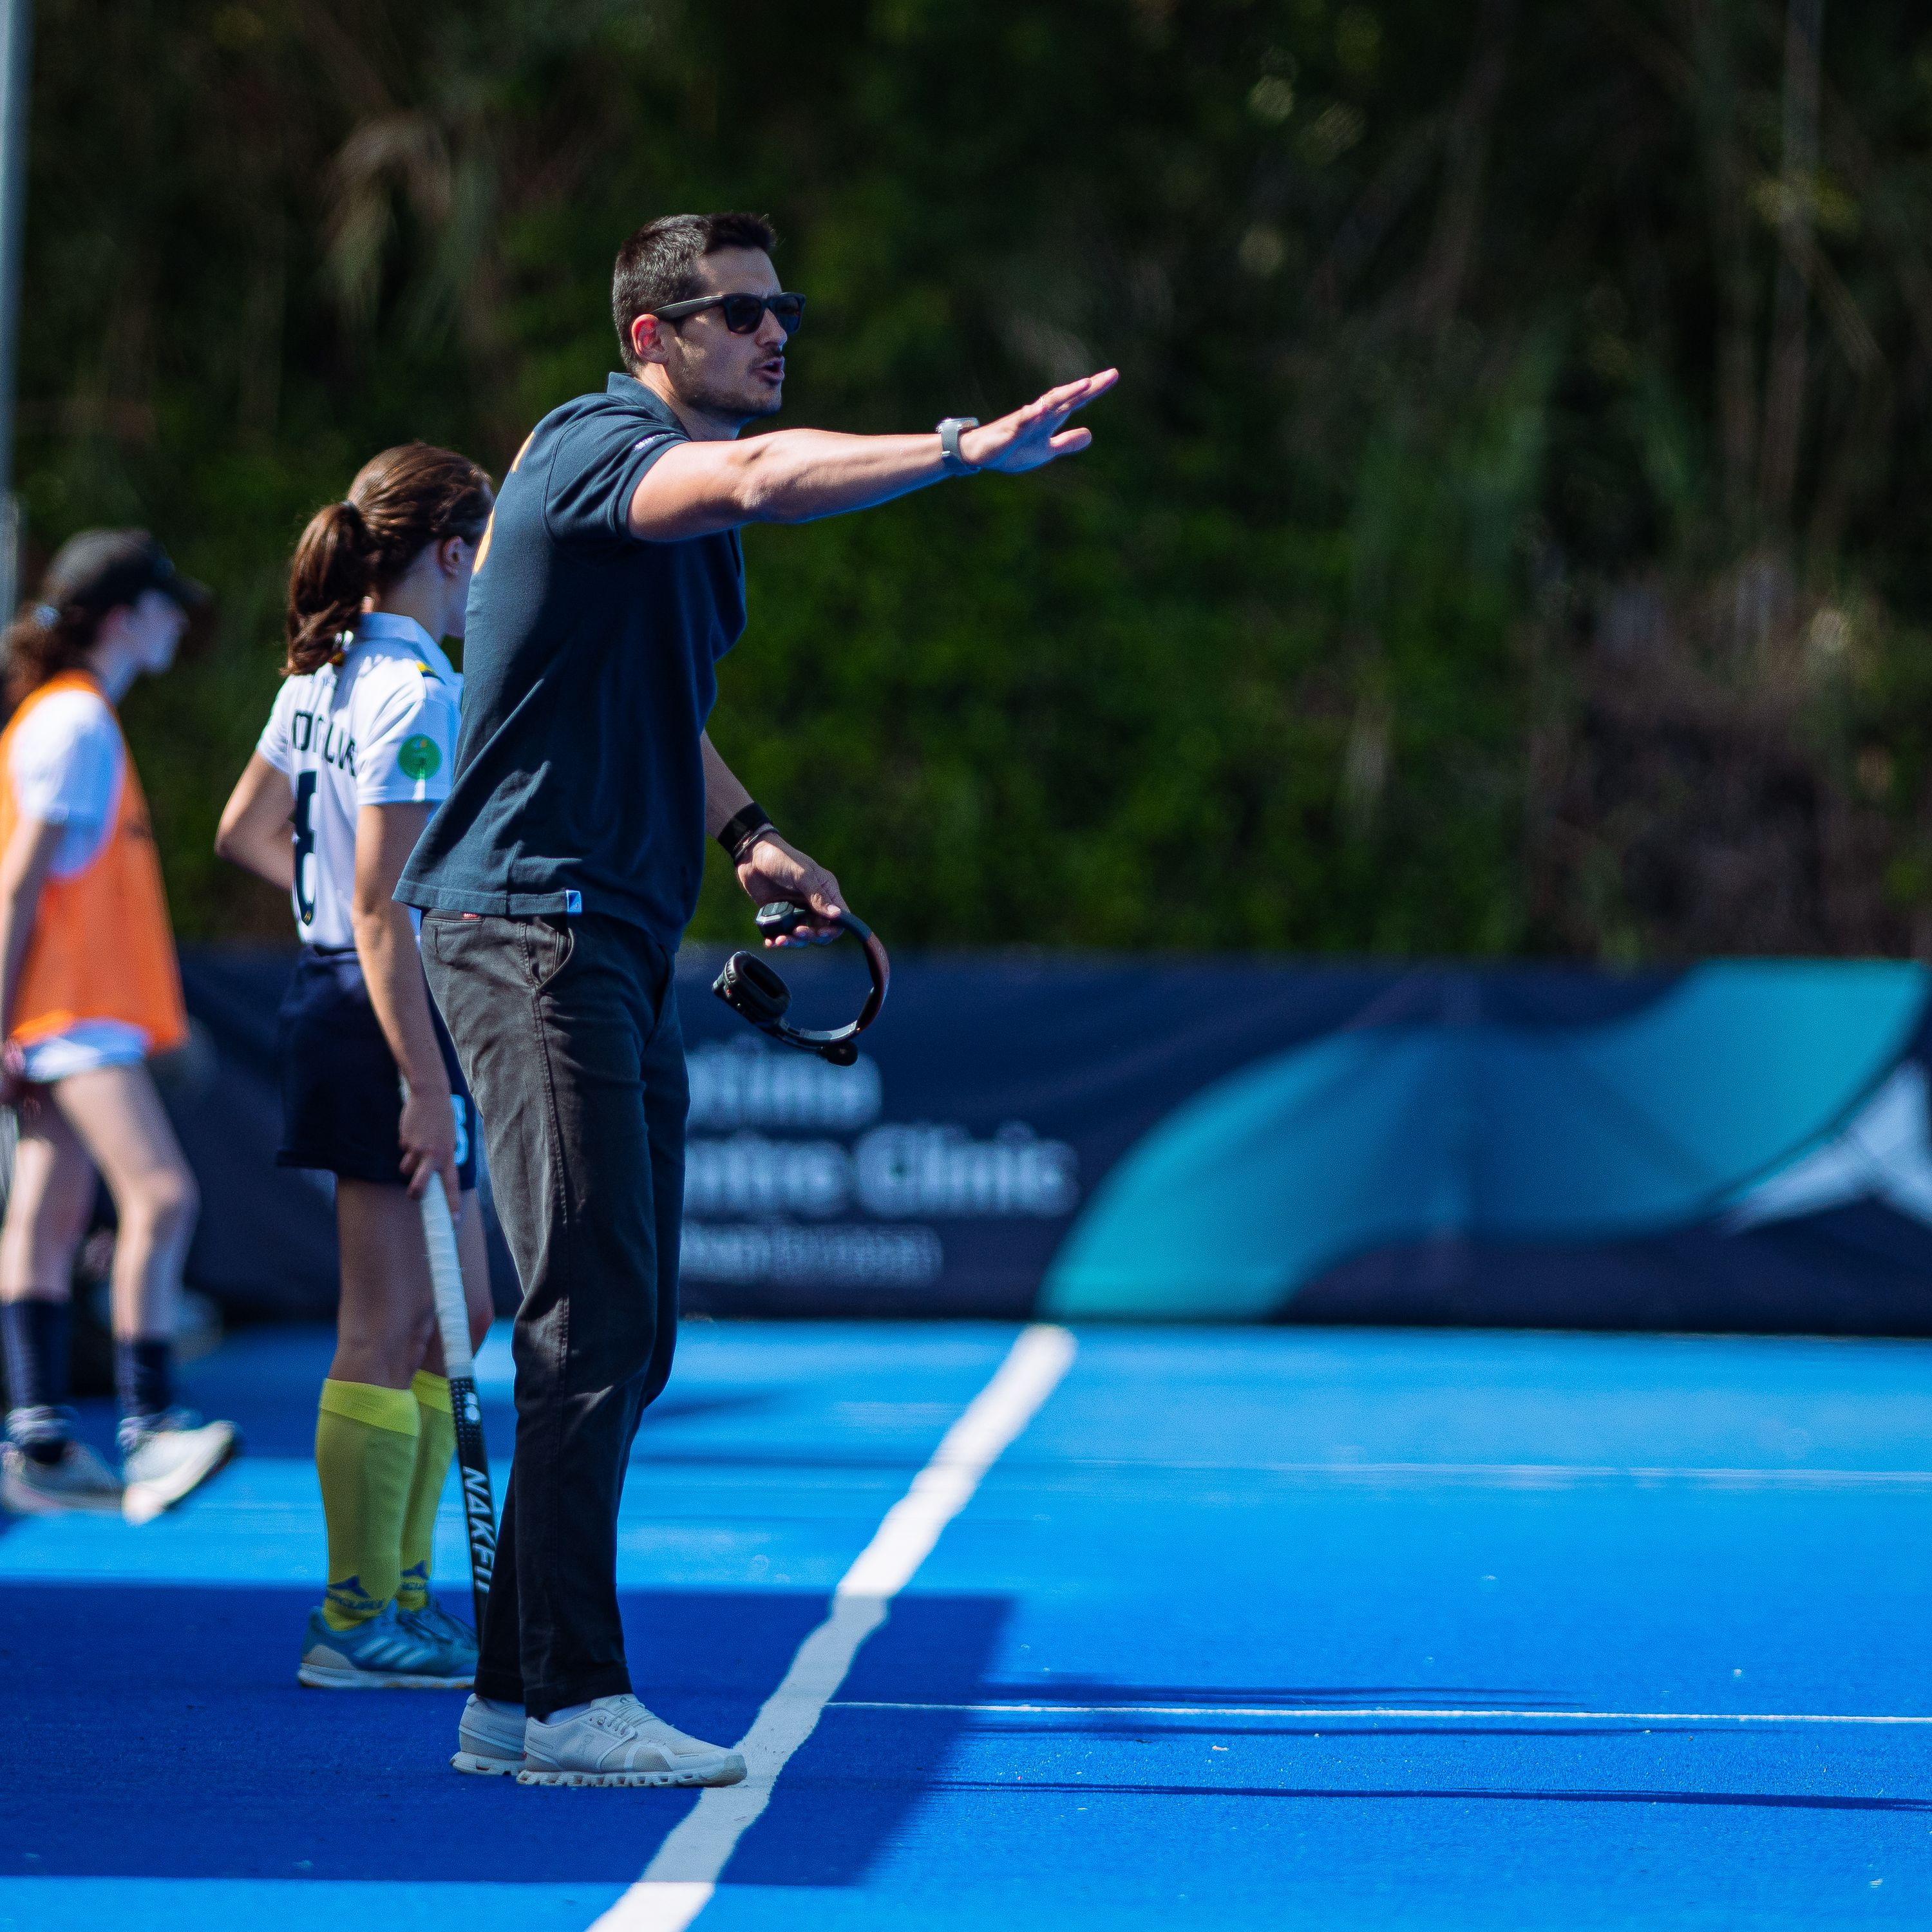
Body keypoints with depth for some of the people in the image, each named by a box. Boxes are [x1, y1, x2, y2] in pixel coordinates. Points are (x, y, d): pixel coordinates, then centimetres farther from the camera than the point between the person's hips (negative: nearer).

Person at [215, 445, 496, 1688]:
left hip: (338, 995, 10)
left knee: (452, 1324, 16)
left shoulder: (322, 677, 12)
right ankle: (359, 1625, 2)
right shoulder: (413, 691, -17)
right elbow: (385, 910, -20)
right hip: (397, 1019, -10)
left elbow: (244, 833, 23)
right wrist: (426, 1088, -21)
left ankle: (402, 1591, 21)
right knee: (388, 1338, -4)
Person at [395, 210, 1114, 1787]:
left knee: (624, 1336, 9)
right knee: (595, 1316, -13)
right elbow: (762, 479, -33)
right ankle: (568, 1699, -11)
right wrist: (968, 449, -40)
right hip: (530, 923, -10)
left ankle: (521, 1691, 14)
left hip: (623, 942, 10)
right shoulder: (591, 447, -11)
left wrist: (745, 833, 18)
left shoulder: (688, 511, 18)